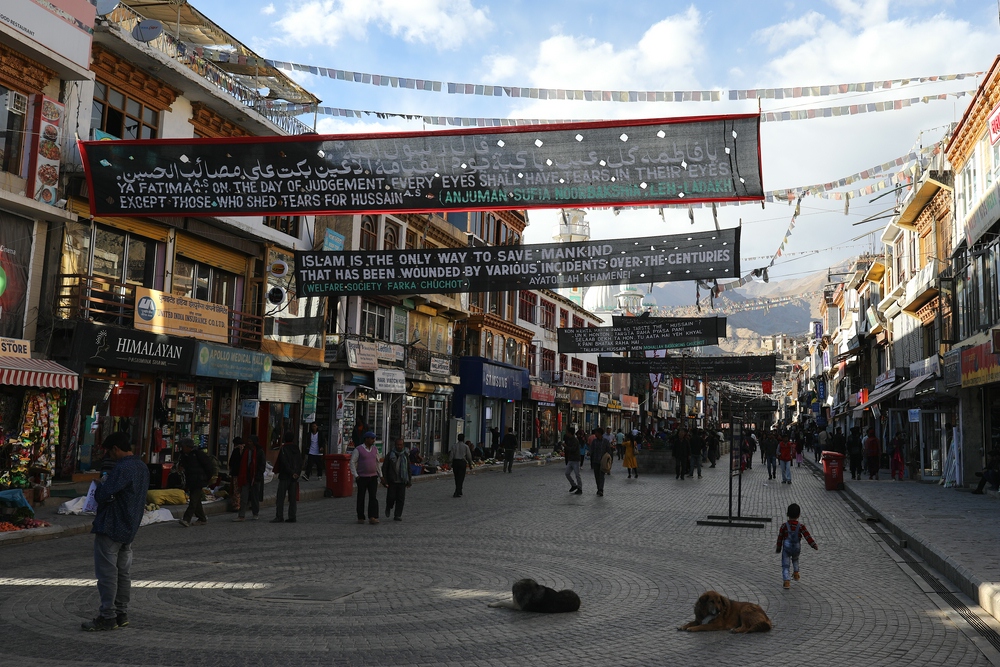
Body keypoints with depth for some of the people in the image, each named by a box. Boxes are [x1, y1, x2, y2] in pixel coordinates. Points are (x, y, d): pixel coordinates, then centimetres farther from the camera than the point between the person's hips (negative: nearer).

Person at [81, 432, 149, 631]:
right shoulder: (142, 467, 9)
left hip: (110, 528, -9)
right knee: (123, 572, 13)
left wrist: (102, 483, -3)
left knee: (107, 572, -2)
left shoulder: (122, 468, -21)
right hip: (129, 528, 9)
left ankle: (107, 617, 3)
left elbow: (102, 495, -25)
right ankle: (121, 614, 19)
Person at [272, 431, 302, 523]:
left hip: (284, 477, -5)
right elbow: (300, 463, 7)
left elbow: (285, 463, -16)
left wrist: (292, 473, -12)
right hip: (294, 477, 5)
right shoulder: (297, 449, 9)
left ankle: (279, 517, -4)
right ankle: (292, 517, 5)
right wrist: (296, 473, 7)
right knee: (293, 498, 7)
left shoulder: (283, 449, -8)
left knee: (280, 498, 0)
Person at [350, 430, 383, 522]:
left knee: (373, 497, -8)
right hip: (362, 477, -4)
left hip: (373, 477, 4)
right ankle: (360, 518, 16)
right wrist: (355, 475, -12)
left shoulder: (375, 449, 10)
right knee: (361, 498, 5)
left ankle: (372, 517, -12)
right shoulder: (358, 449, -6)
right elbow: (352, 462, -7)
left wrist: (380, 475, 17)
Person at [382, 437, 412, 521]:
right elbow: (384, 468, 1)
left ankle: (397, 516, 5)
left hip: (402, 481, 2)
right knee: (391, 497, -6)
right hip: (392, 481, -2)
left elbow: (408, 469, 16)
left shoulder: (406, 455, 11)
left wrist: (409, 480, 13)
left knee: (400, 498, -1)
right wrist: (384, 480, -5)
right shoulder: (390, 455, 1)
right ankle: (388, 508, 26)